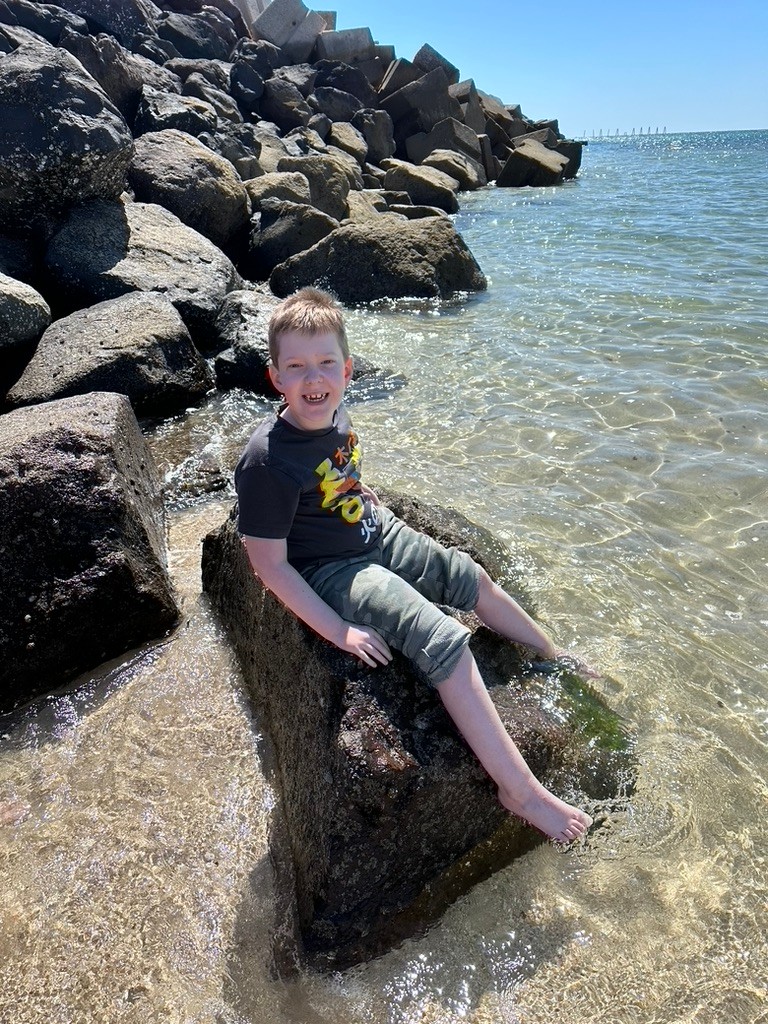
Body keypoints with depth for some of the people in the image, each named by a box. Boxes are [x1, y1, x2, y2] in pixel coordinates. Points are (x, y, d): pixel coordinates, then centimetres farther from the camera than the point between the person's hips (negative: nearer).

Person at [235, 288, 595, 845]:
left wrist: (367, 499, 11)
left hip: (374, 533, 8)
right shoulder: (267, 462, -29)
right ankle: (521, 790, -9)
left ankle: (560, 660, 38)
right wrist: (338, 631, -23)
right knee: (445, 639, -20)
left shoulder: (332, 413, -6)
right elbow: (271, 566, -24)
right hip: (330, 573, -8)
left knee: (475, 579, 13)